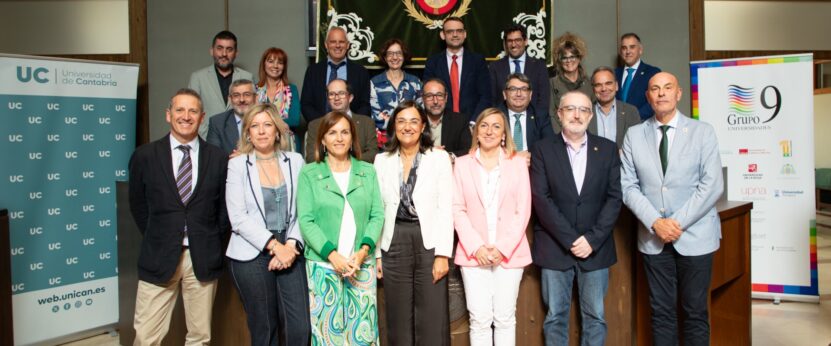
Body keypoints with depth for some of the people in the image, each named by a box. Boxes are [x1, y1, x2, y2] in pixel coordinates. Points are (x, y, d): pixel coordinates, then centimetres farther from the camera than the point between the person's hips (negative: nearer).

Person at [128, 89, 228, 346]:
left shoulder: (218, 158, 2)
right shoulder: (145, 156, 1)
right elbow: (138, 204, 10)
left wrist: (213, 241, 5)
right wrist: (155, 238, 7)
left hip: (203, 258, 1)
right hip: (159, 257, -1)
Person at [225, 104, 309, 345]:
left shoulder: (295, 161, 5)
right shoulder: (237, 165, -1)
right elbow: (238, 218, -8)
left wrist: (291, 245, -11)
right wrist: (273, 246, -14)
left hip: (289, 251, 2)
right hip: (251, 255, -2)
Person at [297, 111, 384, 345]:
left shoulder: (368, 171, 8)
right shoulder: (309, 173, 2)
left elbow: (377, 216, 4)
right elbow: (306, 221, -5)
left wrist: (363, 251, -11)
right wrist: (333, 255, -15)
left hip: (362, 264, 2)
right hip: (323, 265, -1)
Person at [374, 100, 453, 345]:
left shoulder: (439, 157, 1)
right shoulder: (382, 160, 8)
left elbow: (445, 209, -4)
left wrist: (443, 253, -11)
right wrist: (376, 253, 4)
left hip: (429, 243, -2)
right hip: (394, 245, 2)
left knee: (433, 322, 1)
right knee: (398, 320, 11)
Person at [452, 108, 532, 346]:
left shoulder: (518, 163, 5)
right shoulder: (462, 164, 6)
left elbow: (523, 210, 0)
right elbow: (458, 209, 1)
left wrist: (503, 247, -9)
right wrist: (476, 246, -10)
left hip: (509, 253, 0)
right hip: (474, 253, 0)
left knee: (505, 318, 6)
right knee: (479, 319, 1)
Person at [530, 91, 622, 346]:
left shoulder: (608, 149, 6)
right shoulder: (543, 150, 1)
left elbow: (614, 198, 1)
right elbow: (541, 199, -7)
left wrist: (592, 239, -10)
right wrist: (570, 240, -13)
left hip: (595, 247, 2)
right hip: (555, 247, -1)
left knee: (594, 316, 9)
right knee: (555, 316, 7)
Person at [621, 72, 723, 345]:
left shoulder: (703, 132, 0)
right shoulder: (634, 135, 4)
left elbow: (712, 186, -7)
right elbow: (628, 186, 0)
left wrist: (678, 222, -14)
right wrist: (655, 222, -12)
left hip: (695, 236, -1)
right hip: (653, 238, 1)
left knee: (695, 312, 7)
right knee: (661, 311, 9)